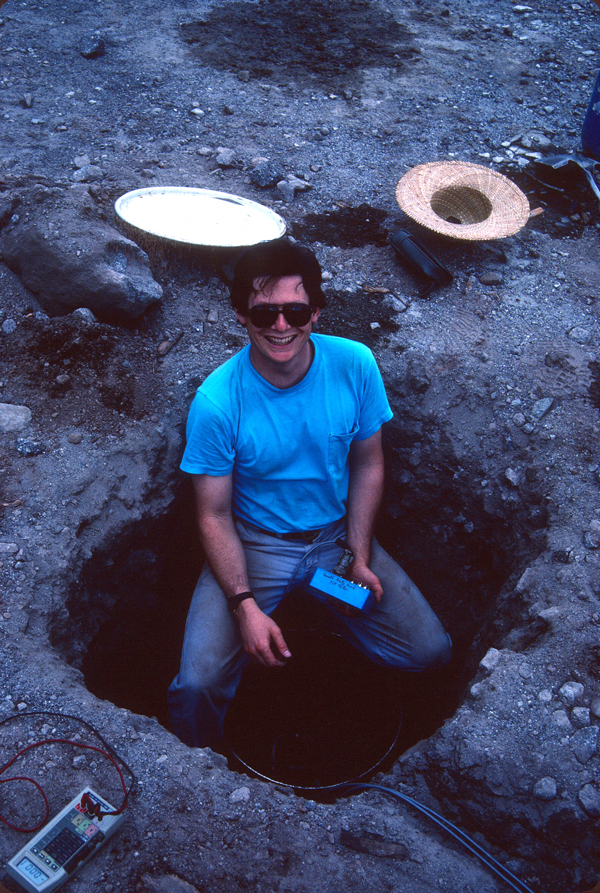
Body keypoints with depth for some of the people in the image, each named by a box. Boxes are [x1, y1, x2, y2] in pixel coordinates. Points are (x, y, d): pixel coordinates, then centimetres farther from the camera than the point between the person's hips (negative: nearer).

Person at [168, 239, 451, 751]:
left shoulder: (355, 366, -13)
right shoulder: (217, 401, -20)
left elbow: (368, 465, 0)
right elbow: (214, 516, -12)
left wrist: (360, 558, -8)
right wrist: (245, 605, -23)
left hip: (338, 535, 3)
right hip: (255, 544, -2)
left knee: (431, 653, -4)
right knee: (197, 687, -19)